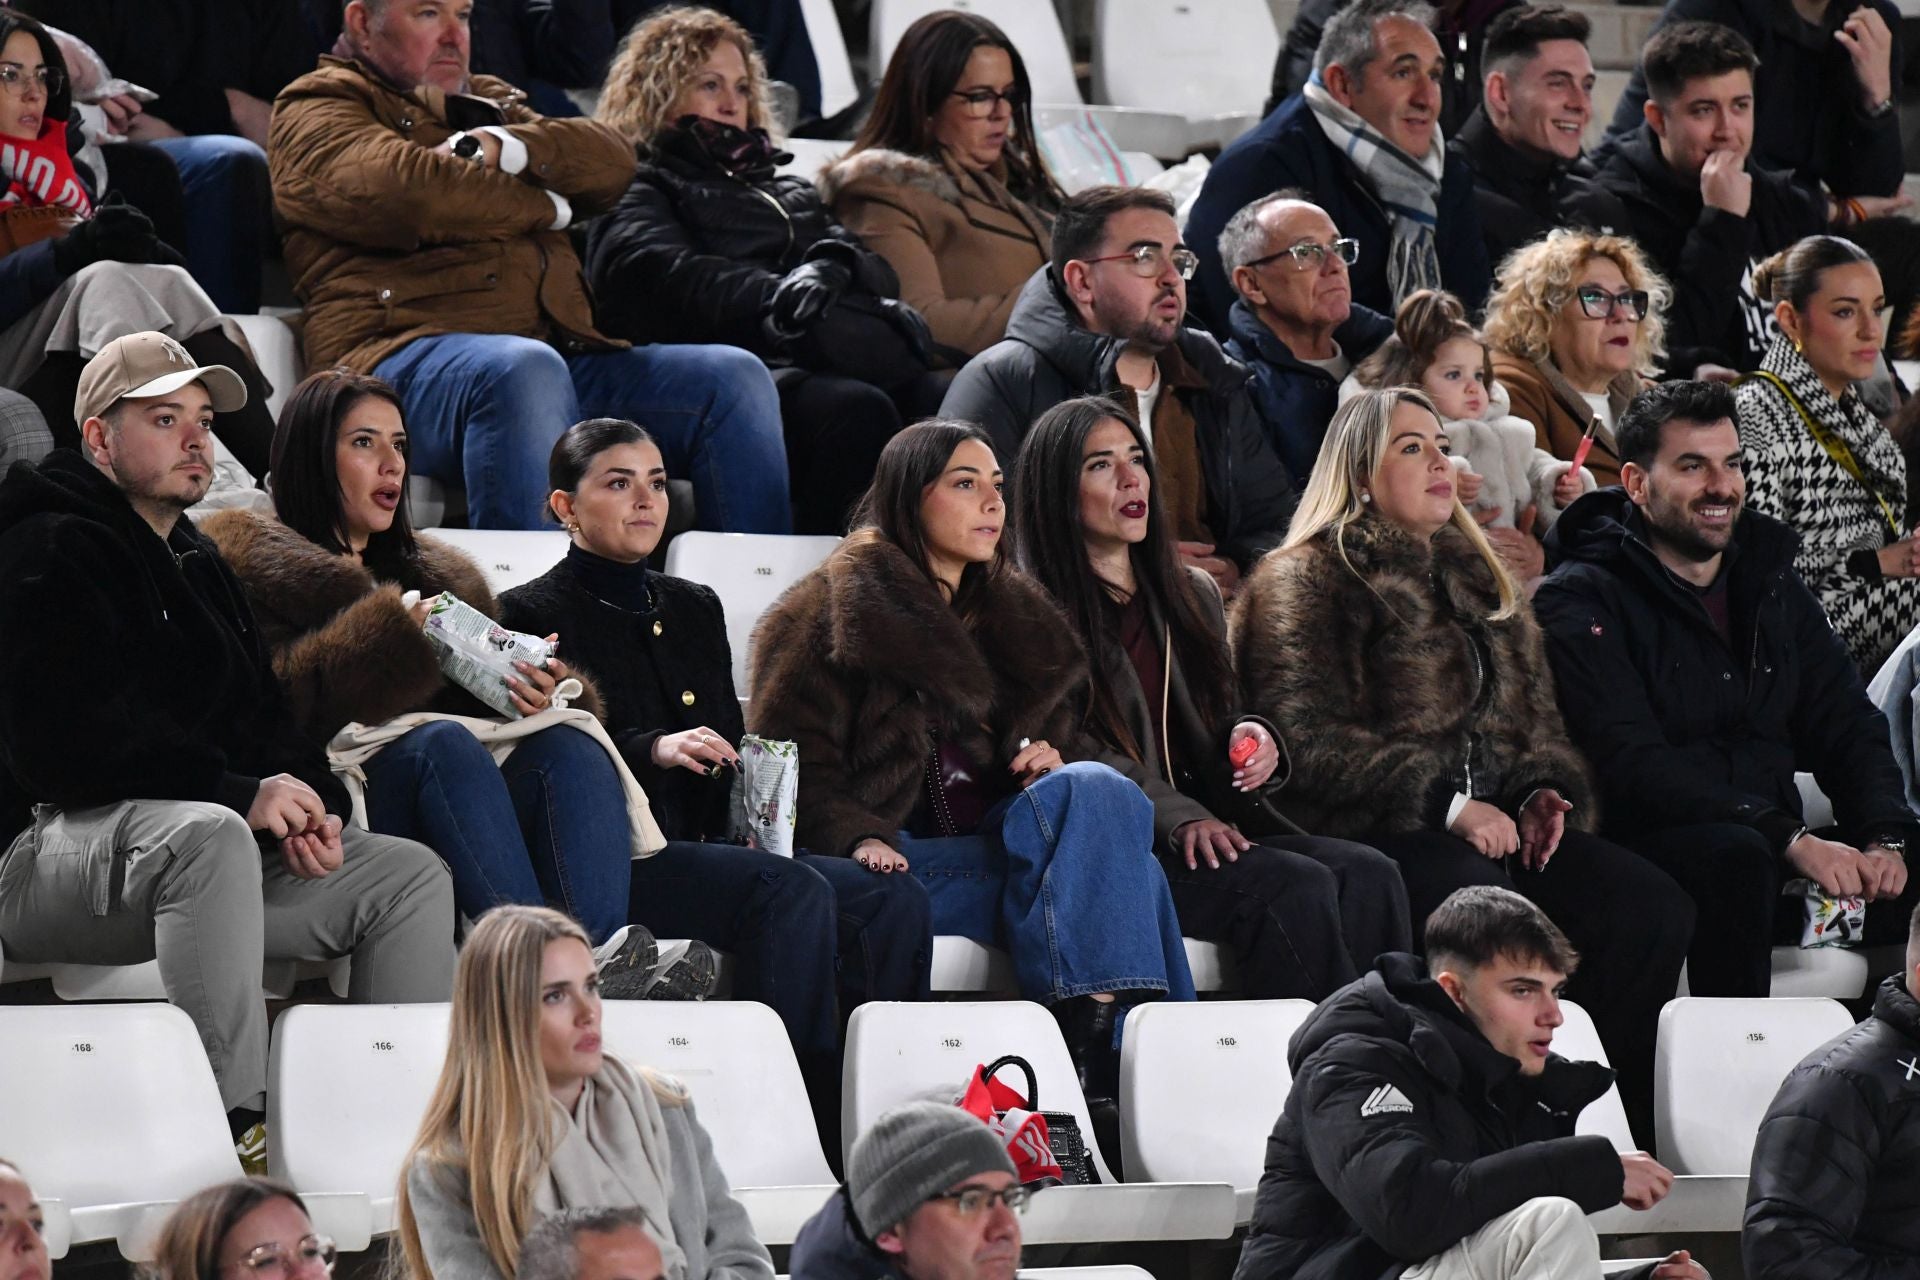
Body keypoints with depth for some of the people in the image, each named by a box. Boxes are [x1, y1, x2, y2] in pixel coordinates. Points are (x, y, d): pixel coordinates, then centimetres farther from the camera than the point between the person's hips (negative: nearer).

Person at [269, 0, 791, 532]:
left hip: (561, 354, 7)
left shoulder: (490, 104, 33)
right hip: (407, 353, -7)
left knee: (735, 378, -12)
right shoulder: (317, 108, 12)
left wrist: (499, 148, -4)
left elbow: (613, 162, 14)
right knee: (523, 370, -40)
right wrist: (544, 207, 5)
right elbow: (405, 191, -10)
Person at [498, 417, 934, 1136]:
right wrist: (651, 751, -23)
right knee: (792, 891, -33)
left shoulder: (694, 609, 24)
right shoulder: (533, 616, 4)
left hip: (704, 845, 7)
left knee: (894, 899, -18)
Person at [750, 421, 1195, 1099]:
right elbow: (791, 759, -1)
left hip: (993, 842, 6)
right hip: (900, 856, -6)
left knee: (1094, 789, -30)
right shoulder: (837, 610, 7)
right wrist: (856, 837, -20)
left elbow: (1051, 732, 32)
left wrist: (1047, 762, 6)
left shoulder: (1017, 615, 25)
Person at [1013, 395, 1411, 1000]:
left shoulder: (1192, 593, 23)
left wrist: (1251, 739, 2)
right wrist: (1178, 816, -20)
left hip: (1210, 829, 7)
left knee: (1368, 876, -21)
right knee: (1294, 888, -30)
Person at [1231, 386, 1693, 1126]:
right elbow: (1308, 741, -9)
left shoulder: (1477, 579, 27)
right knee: (1486, 907, -39)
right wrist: (1448, 806, -18)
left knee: (1652, 905, -19)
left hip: (1496, 821, 7)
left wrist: (1544, 793, 3)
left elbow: (1534, 715, 27)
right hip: (1373, 833, -7)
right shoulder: (1305, 584, 4)